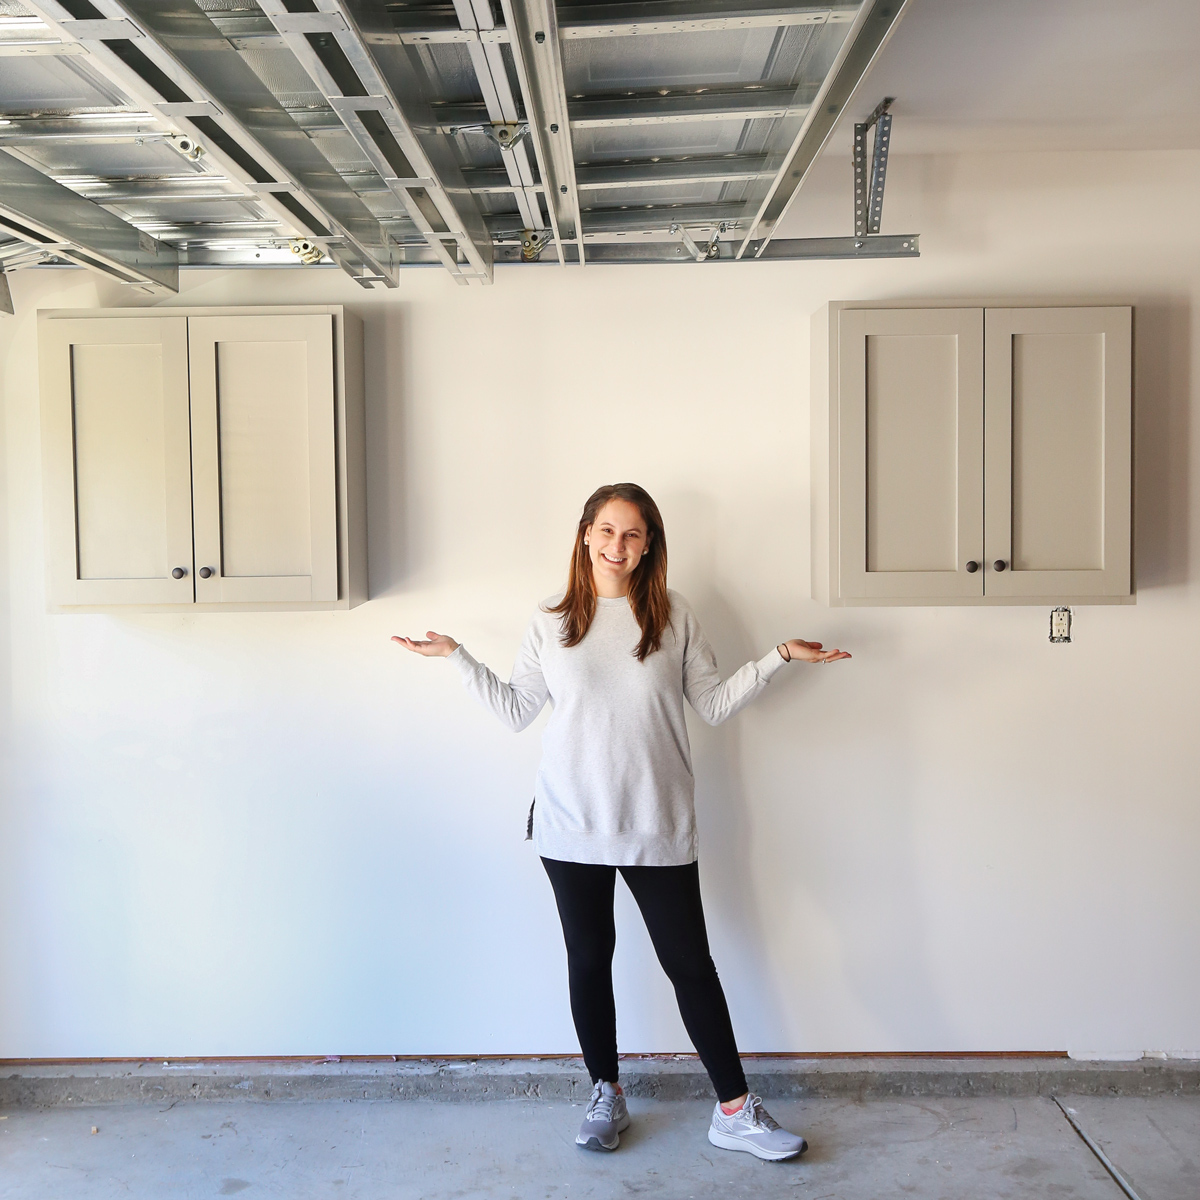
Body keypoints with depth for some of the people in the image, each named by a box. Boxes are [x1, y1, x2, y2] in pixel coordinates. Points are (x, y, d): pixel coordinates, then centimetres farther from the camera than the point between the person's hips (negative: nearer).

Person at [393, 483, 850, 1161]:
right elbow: (516, 711, 6)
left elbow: (715, 705, 3)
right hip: (571, 825, 1)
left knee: (690, 962, 3)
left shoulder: (674, 616, 2)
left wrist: (778, 659, -5)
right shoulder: (552, 622, 4)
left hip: (657, 825, -1)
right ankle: (607, 1097, 31)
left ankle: (736, 1111, 15)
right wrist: (458, 657, 3)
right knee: (589, 959, 12)